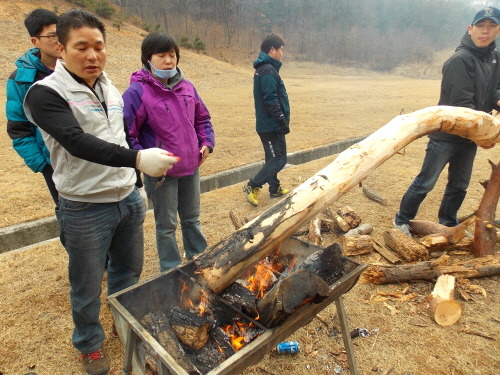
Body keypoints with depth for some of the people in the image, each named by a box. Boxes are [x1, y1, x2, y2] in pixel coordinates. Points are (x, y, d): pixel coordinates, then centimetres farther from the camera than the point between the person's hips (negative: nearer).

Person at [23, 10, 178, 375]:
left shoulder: (110, 88, 7)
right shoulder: (46, 93, -14)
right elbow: (78, 142, -30)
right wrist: (137, 158, -44)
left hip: (128, 199, 6)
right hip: (85, 209, -6)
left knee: (129, 272, 22)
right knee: (87, 287, 13)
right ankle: (90, 343, 41)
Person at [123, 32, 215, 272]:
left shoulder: (186, 86, 4)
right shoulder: (137, 92, -14)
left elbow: (202, 118, 16)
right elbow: (126, 134, -16)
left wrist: (207, 142, 4)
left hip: (191, 167, 5)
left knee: (192, 217, 22)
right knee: (166, 225, 11)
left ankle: (199, 257, 44)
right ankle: (171, 270, 32)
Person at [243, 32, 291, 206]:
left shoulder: (263, 68, 15)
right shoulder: (268, 70, -17)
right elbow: (271, 100, -23)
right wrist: (283, 122, -19)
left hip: (268, 124, 10)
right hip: (272, 125, -10)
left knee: (273, 158, 17)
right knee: (279, 159, -4)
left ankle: (275, 189, 29)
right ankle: (252, 186, 0)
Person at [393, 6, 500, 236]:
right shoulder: (460, 60, -17)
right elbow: (461, 104, -22)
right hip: (446, 134, -8)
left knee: (459, 185, 15)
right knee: (425, 182, 0)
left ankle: (448, 223, 31)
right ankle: (402, 220, 16)